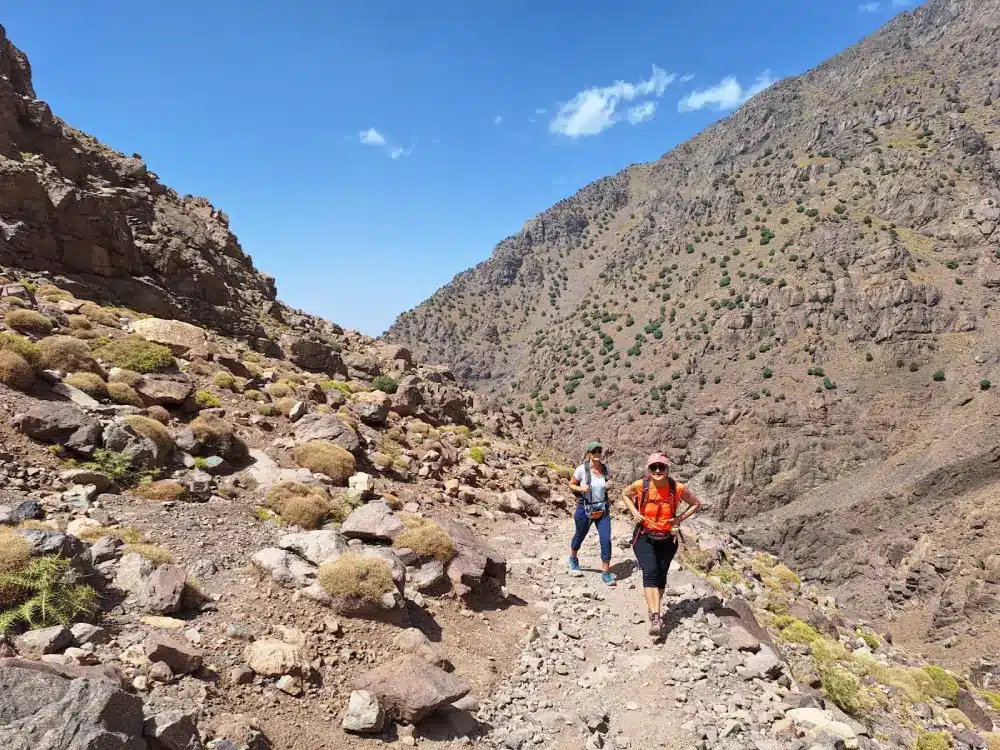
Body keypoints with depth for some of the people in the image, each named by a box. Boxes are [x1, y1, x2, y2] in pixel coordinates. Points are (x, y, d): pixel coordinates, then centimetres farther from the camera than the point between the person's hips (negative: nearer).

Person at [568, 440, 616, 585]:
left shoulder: (605, 468, -6)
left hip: (602, 509, 2)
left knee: (606, 540, -9)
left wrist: (608, 486, -9)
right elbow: (571, 484, -3)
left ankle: (606, 572, 3)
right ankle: (573, 558, 49)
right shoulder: (582, 469, -17)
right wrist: (580, 488, -23)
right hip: (585, 509, -2)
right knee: (580, 537, 18)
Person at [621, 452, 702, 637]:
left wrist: (681, 518, -10)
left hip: (667, 539, 2)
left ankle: (654, 611, 34)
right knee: (650, 572, -20)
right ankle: (655, 618, -24)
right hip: (644, 537, -2)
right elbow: (625, 494, 8)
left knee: (661, 576, 12)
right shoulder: (640, 486, -14)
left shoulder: (678, 489, -15)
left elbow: (697, 504, 2)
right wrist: (634, 512, -6)